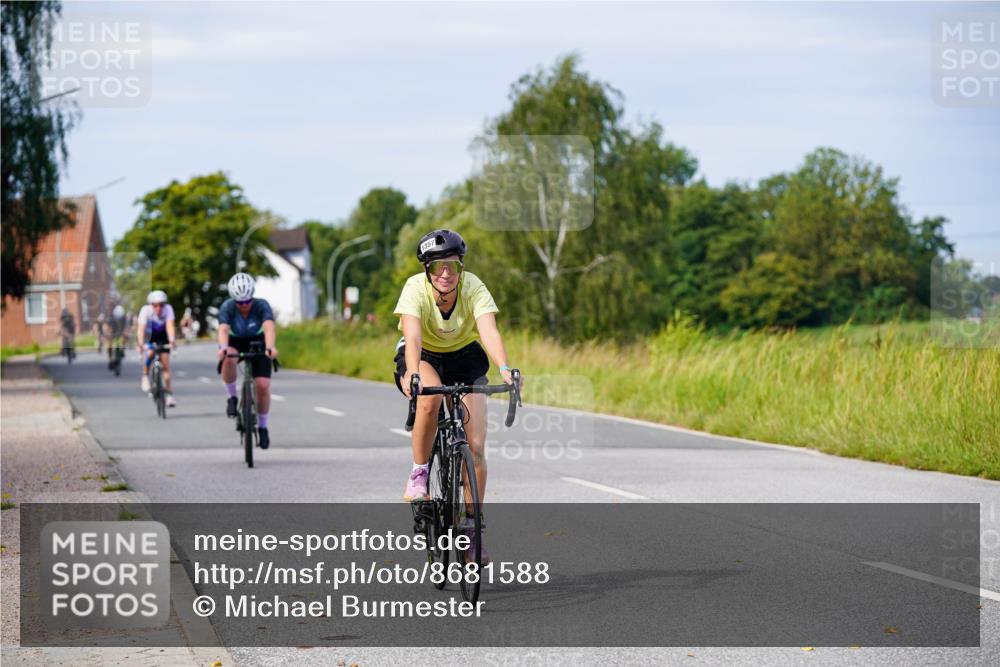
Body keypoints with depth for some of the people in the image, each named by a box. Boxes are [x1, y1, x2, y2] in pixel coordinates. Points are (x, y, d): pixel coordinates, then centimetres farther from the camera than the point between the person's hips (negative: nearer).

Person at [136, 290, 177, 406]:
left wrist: (172, 340, -56)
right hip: (149, 335, -1)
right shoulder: (146, 310, -30)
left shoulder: (168, 309, -28)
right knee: (150, 353, -32)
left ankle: (169, 394, 0)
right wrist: (140, 344, -54)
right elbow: (141, 328, -38)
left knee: (166, 364, -7)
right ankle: (145, 377, -8)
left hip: (162, 336, 1)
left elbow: (170, 325, -39)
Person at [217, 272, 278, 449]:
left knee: (263, 386, -13)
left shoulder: (261, 306, -29)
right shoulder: (227, 307, -27)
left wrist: (270, 347, -65)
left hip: (258, 343, 0)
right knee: (228, 360, -37)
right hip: (235, 342, 0)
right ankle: (231, 398, -14)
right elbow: (223, 330, -43)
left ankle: (263, 426, 10)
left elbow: (269, 328, -45)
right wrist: (223, 348, -64)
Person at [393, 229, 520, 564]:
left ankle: (471, 527, 3)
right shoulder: (415, 289, -27)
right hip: (423, 358, -1)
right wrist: (413, 375, -59)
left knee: (475, 446, -10)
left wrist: (505, 369, -56)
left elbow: (489, 331, -38)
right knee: (430, 397, -37)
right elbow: (412, 336, -40)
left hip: (464, 358, 2)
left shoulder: (474, 288, -25)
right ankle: (419, 474, -18)